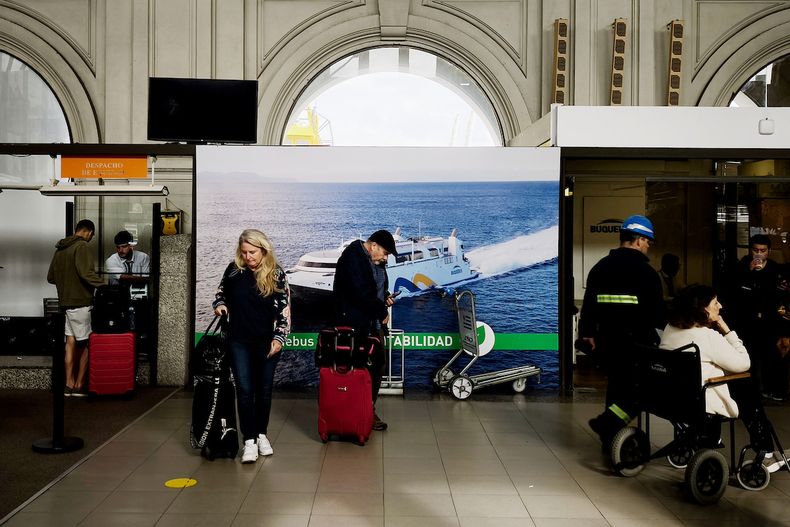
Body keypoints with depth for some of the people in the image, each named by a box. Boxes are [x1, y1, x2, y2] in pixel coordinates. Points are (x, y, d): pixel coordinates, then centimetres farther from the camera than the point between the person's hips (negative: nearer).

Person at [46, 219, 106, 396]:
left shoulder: (60, 248, 15)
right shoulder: (81, 246, -11)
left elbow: (50, 277, 19)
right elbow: (86, 272, -24)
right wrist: (105, 285, -22)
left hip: (65, 302, 8)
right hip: (80, 302, -8)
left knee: (71, 342, 9)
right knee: (87, 343, 1)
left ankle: (69, 384, 12)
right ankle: (79, 386, 4)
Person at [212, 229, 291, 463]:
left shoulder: (277, 275, -6)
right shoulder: (234, 269, -2)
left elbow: (285, 309, -4)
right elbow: (221, 292, 16)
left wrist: (279, 338, -11)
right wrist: (219, 305, -4)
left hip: (267, 342, 0)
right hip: (239, 341, 0)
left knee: (264, 390, 10)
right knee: (245, 390, -2)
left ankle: (261, 435, 26)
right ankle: (249, 440, 6)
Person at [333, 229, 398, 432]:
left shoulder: (375, 261, 13)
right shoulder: (352, 258, -16)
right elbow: (361, 294, -24)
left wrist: (385, 298, 7)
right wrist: (382, 312, -14)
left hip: (374, 324, 9)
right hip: (355, 325, -9)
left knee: (377, 366, 10)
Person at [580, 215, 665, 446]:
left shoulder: (600, 267, 10)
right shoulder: (646, 272, -8)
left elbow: (588, 304, 9)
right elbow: (657, 312, -7)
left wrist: (587, 333, 13)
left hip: (608, 340, 7)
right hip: (638, 341, -7)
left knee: (617, 383, 19)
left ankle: (611, 438, 25)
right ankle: (610, 421, -13)